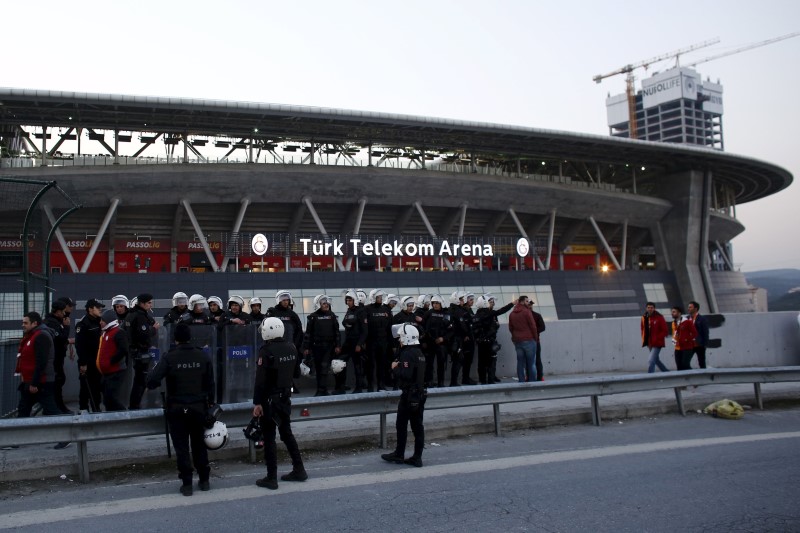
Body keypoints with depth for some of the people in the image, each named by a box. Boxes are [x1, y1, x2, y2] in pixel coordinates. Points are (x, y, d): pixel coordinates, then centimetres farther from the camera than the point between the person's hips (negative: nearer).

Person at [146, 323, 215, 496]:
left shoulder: (169, 357, -13)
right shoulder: (203, 356, -4)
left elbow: (152, 381, -21)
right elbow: (210, 383, 1)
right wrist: (210, 402, 14)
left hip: (177, 409, -2)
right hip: (199, 408, 3)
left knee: (181, 447, 6)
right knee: (199, 445, 16)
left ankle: (187, 483, 8)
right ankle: (204, 480, 22)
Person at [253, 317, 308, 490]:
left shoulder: (266, 351, -18)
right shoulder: (291, 348, 2)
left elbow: (261, 380, -20)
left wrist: (257, 402, -16)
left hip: (270, 400, -7)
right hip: (286, 397, 7)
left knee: (269, 438, 2)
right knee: (286, 433, 18)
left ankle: (271, 478, 6)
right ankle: (299, 470, 23)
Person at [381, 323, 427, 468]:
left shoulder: (407, 354, -18)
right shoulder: (419, 353, 12)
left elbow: (405, 375, -28)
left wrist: (394, 368, -12)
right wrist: (398, 367, 9)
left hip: (409, 395, -9)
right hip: (420, 393, 9)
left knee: (402, 425, 5)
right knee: (417, 426, 8)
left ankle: (399, 455, 15)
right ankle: (417, 457, 11)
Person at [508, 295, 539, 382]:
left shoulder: (512, 314, 11)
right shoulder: (526, 311, -8)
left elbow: (510, 328, 14)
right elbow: (533, 326, -9)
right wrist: (535, 337, 0)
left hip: (517, 341, 6)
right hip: (528, 340, -6)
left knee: (520, 362, 6)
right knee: (531, 363, -1)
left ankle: (521, 381, 5)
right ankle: (532, 381, -1)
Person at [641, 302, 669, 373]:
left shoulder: (659, 317, -10)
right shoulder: (644, 317, 6)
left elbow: (664, 331, -11)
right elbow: (643, 330, 17)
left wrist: (656, 339, -16)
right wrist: (644, 340, 5)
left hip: (657, 344, -7)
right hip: (649, 344, 7)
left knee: (651, 362, -15)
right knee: (656, 360, 21)